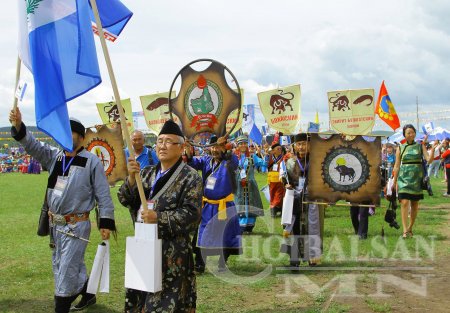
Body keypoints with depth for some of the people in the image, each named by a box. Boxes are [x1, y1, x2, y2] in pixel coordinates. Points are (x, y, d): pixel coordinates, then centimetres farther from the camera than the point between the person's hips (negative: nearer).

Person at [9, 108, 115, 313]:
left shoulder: (92, 162, -10)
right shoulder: (54, 156, 7)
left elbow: (103, 195, -9)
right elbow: (32, 145, -4)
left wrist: (105, 223, -12)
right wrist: (18, 126, -22)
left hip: (76, 225, -7)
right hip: (56, 224, 7)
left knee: (66, 271, -4)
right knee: (73, 266, 21)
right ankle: (88, 296, 42)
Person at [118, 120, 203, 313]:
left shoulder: (190, 177, -7)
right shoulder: (147, 173, 12)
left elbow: (191, 214, -14)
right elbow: (127, 201, 4)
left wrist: (159, 218, -22)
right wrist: (132, 178, -13)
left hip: (174, 252, -6)